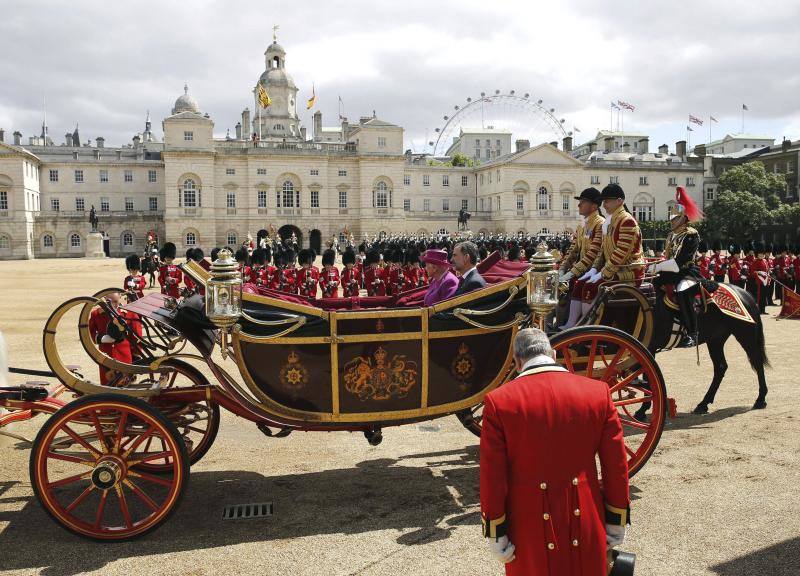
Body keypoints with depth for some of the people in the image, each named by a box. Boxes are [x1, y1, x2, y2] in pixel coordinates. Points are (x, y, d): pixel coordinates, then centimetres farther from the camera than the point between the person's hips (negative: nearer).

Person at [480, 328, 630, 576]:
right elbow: (617, 466, 1)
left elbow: (493, 478, -10)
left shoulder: (498, 401, -12)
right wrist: (616, 524, 11)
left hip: (530, 530, -2)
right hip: (586, 527, 2)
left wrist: (496, 536, 0)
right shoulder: (598, 391, -5)